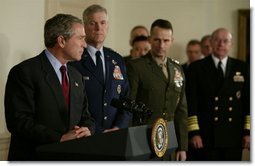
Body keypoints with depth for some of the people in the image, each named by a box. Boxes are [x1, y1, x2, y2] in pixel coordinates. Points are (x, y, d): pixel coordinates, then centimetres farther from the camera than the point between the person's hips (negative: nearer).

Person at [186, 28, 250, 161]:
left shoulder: (241, 68, 10)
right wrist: (193, 132, -9)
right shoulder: (196, 68, 3)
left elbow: (248, 101, 9)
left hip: (234, 138, 2)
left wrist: (248, 131, 3)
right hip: (206, 138, -2)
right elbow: (191, 103, -2)